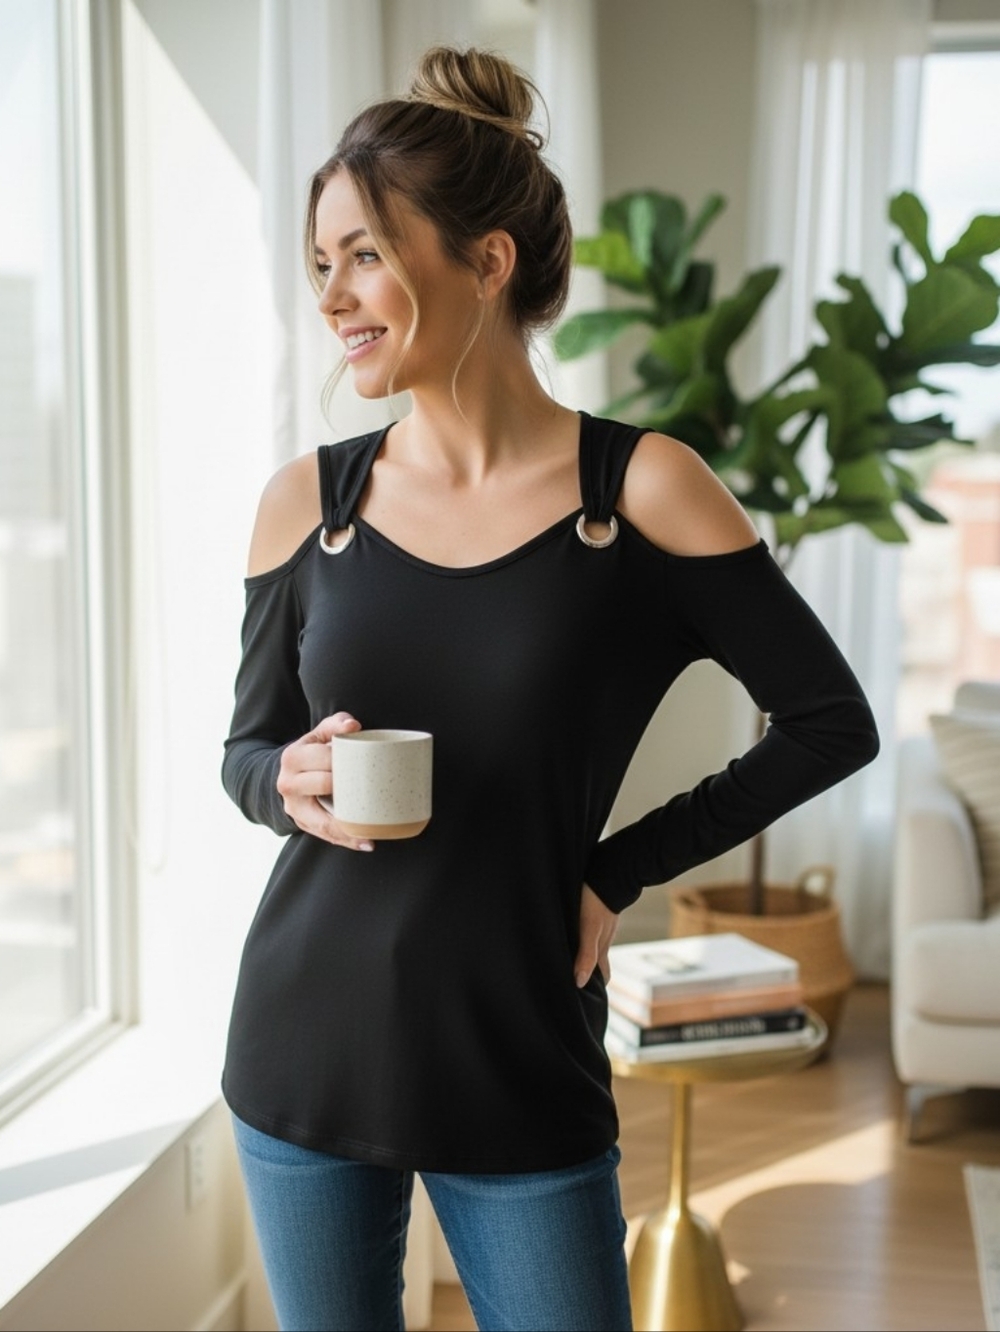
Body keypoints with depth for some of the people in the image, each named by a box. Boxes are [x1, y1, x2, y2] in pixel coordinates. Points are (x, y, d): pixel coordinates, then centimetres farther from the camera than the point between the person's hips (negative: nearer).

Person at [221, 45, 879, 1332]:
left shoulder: (640, 488, -9)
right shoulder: (307, 501, -1)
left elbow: (831, 722, -3)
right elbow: (247, 747, 10)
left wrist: (620, 870, -5)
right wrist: (291, 783, -12)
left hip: (521, 1066, -2)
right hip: (304, 1048, 3)